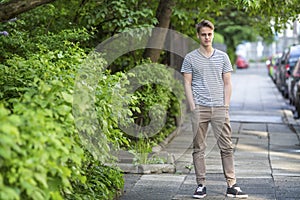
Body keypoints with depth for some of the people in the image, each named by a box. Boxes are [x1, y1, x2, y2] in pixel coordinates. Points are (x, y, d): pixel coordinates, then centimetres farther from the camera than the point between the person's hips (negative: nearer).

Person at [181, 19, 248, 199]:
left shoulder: (222, 57, 9)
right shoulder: (190, 58, 5)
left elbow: (227, 83, 10)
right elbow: (187, 84, 3)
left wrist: (226, 106, 1)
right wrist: (193, 108, -5)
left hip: (219, 108, 1)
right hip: (199, 108, -1)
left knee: (227, 147, -3)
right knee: (199, 148, 3)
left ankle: (232, 185, -1)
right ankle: (201, 185, 9)